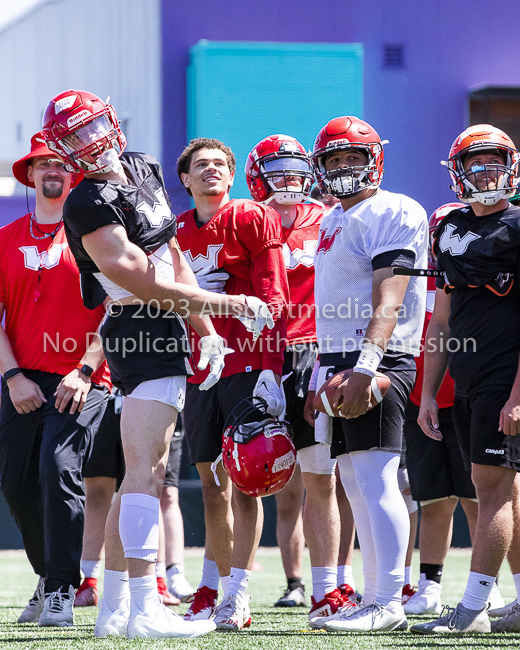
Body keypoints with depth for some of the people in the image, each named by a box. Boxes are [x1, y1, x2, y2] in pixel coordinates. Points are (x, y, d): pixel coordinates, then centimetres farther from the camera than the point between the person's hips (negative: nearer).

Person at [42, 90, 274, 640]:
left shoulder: (144, 170, 13)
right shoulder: (89, 206, -15)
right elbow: (145, 284, -18)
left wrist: (206, 327, 14)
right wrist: (227, 304, -12)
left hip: (164, 332, 10)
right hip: (140, 334, -10)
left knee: (145, 471, 11)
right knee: (144, 470, -13)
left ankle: (115, 608, 15)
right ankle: (144, 610, -16)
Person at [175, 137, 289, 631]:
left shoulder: (252, 220, -2)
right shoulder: (175, 233, 14)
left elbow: (273, 302, -7)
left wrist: (270, 369, -15)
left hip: (247, 363, -5)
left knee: (245, 481, -6)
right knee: (212, 482, 9)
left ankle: (236, 597, -6)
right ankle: (212, 588, 16)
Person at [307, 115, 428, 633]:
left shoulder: (393, 215, -8)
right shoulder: (332, 222, 21)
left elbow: (388, 303, -18)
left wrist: (365, 367, -27)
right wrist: (323, 377, 21)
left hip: (377, 360, -10)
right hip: (337, 361, 10)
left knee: (375, 482, -13)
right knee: (356, 487, 9)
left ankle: (388, 604, -14)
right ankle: (374, 599, 12)